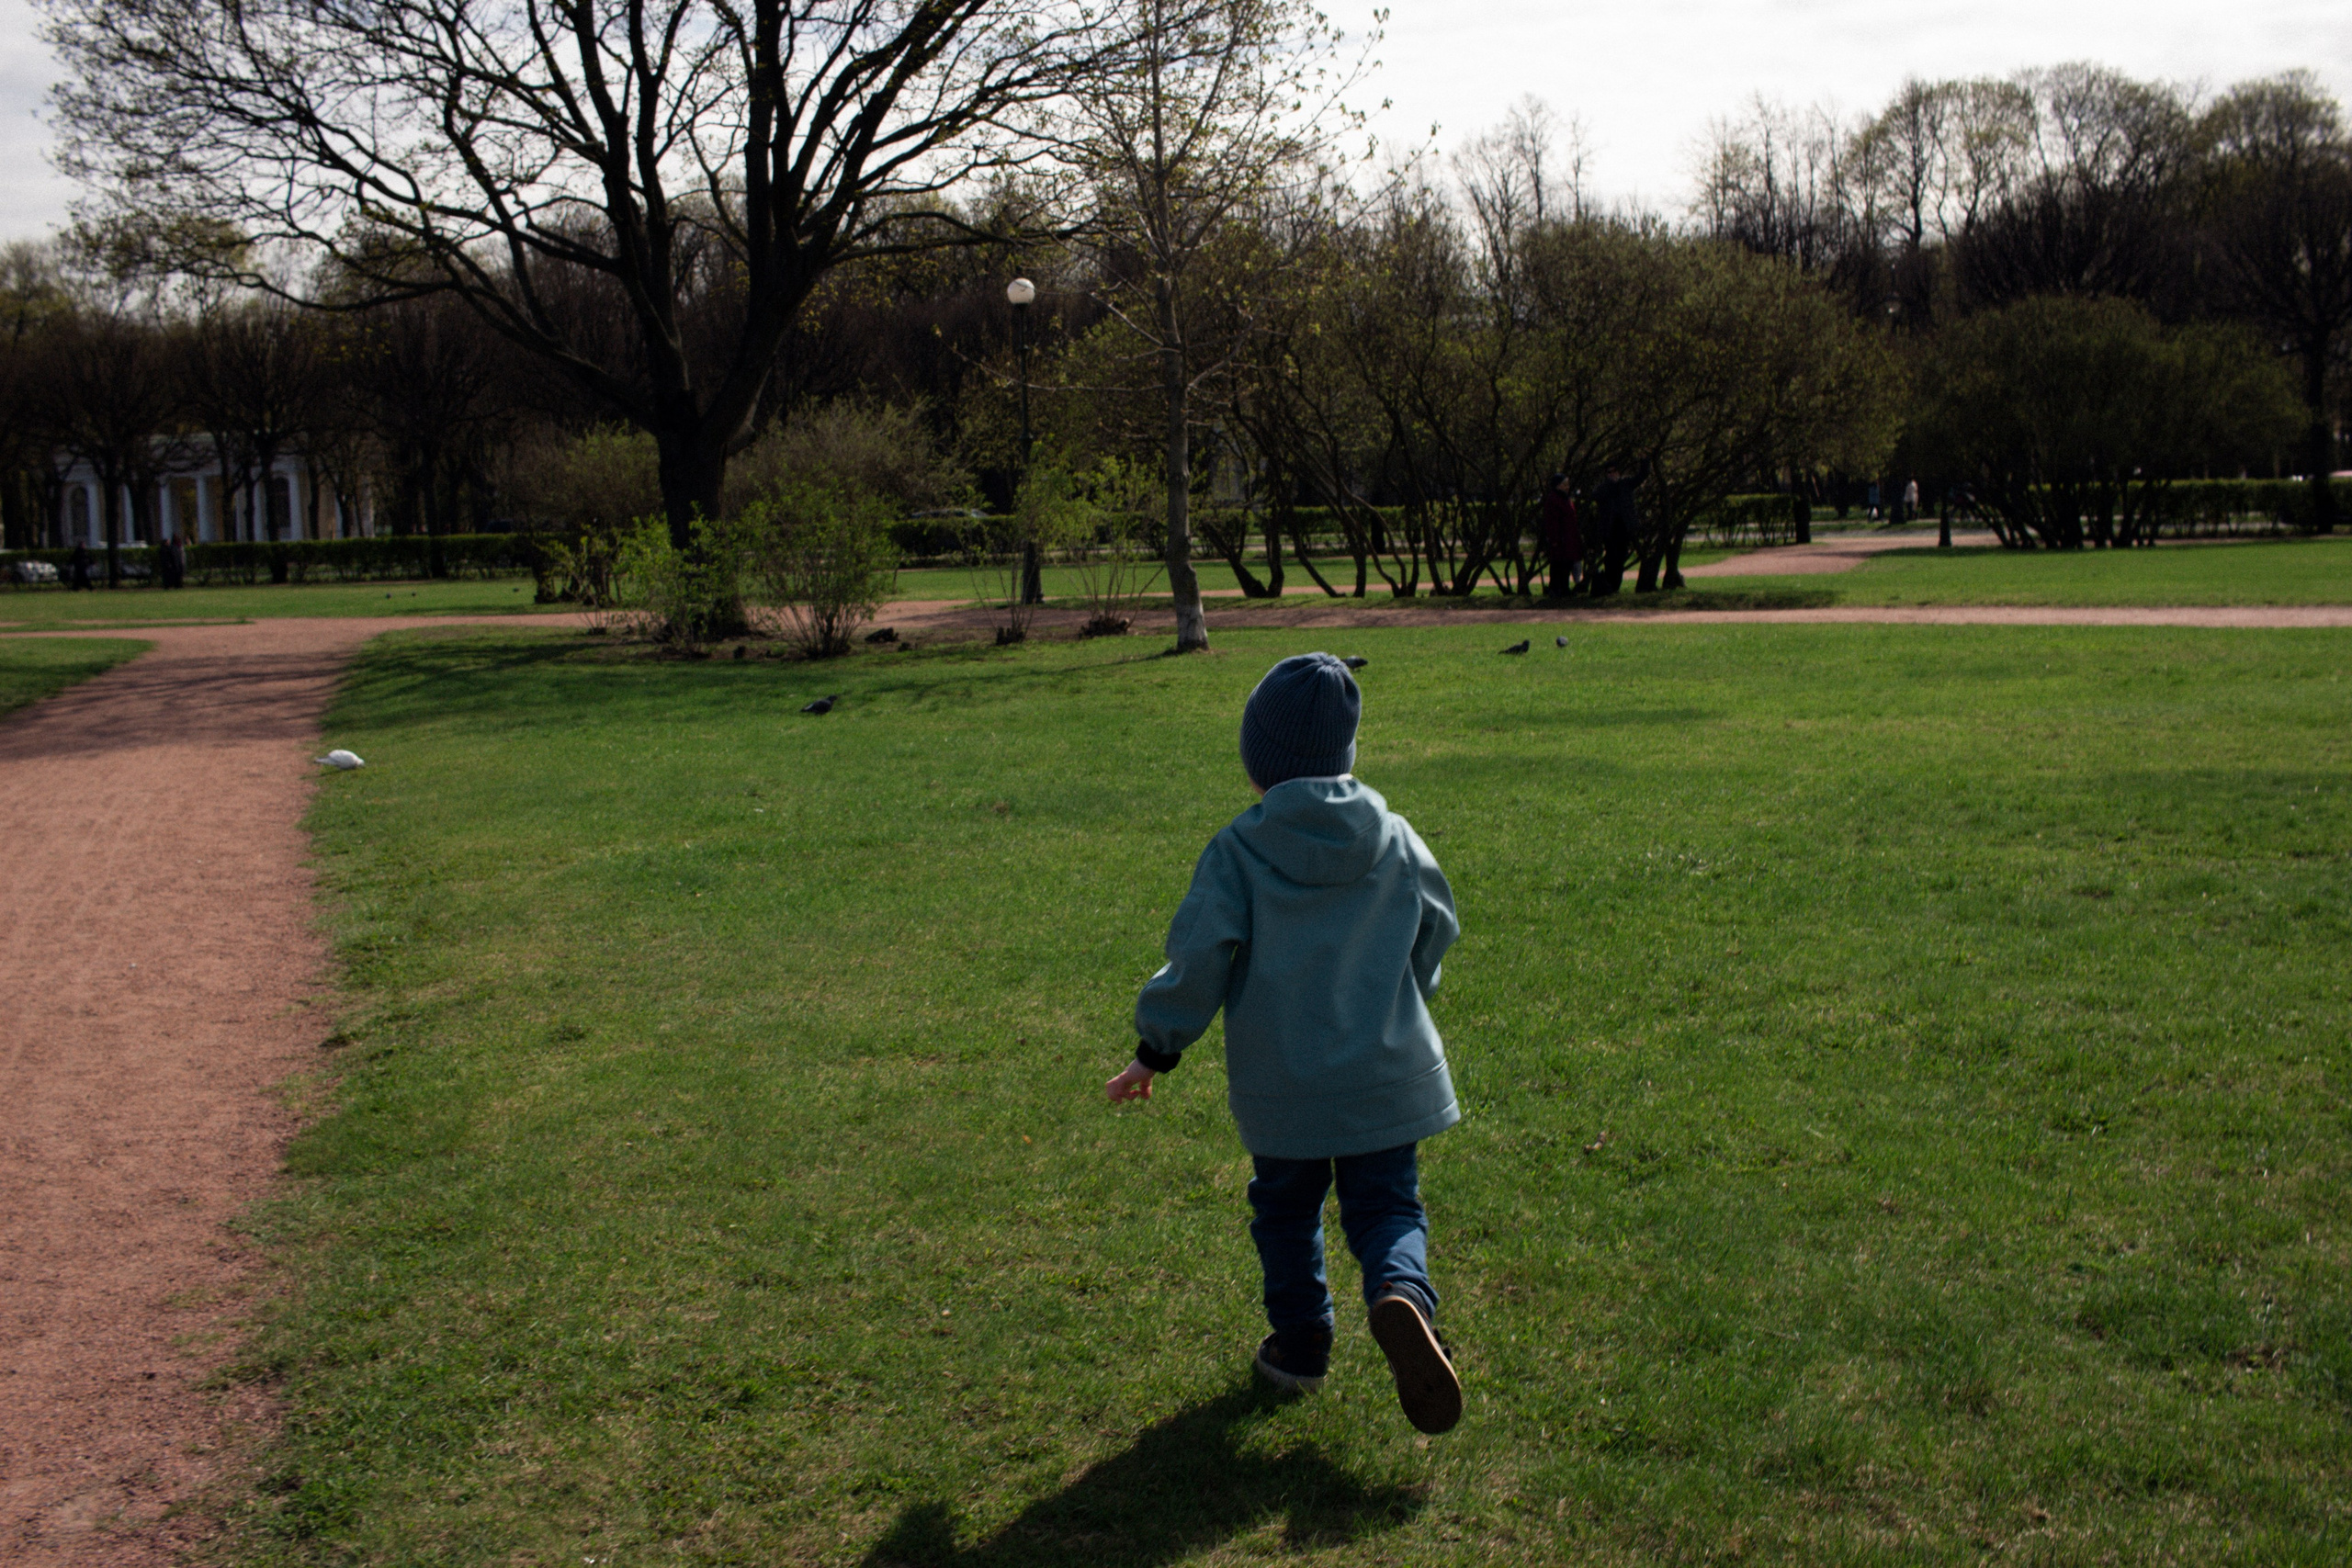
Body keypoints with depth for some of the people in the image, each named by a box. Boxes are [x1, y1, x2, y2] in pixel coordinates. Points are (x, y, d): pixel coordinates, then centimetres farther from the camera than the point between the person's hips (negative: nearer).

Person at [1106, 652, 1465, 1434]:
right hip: (1387, 1072, 2)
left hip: (1282, 1083, -1)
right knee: (1387, 1207, 9)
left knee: (1286, 1210, 19)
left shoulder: (1237, 851, -13)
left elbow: (1199, 958, -14)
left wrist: (1155, 1048, -3)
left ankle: (1300, 1345, 26)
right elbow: (1436, 929, 11)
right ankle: (1401, 1293, -20)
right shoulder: (1395, 841, -1)